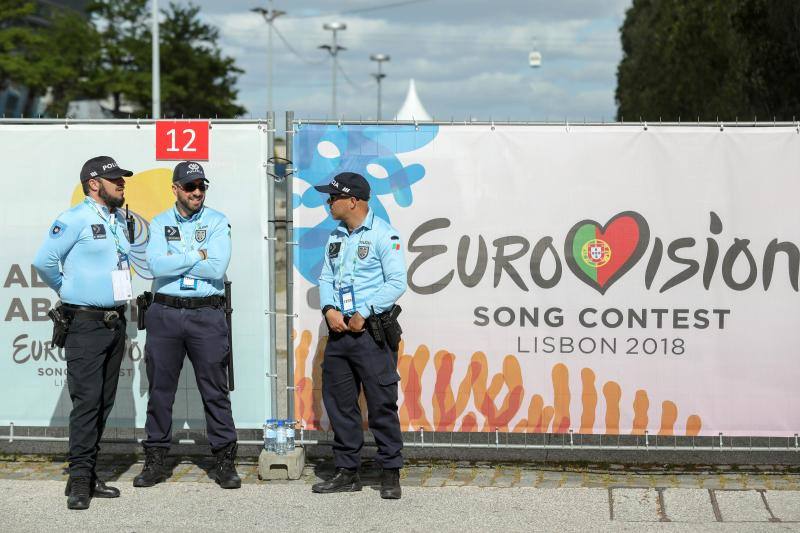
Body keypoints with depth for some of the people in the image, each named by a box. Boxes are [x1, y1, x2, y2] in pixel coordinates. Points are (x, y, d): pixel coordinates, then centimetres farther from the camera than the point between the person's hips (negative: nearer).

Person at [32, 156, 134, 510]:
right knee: (87, 400, -11)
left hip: (115, 320, 8)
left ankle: (89, 474, 15)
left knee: (104, 402, 8)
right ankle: (79, 481, -9)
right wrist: (68, 291, 5)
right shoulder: (74, 220, -10)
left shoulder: (119, 220, 14)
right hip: (85, 324, -8)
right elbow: (44, 262, -10)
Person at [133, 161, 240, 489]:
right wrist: (197, 256, -9)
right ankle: (155, 460, 16)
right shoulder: (160, 224, 7)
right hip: (164, 314, 2)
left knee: (215, 391, 2)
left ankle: (225, 460, 9)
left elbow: (217, 268, -12)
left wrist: (175, 260, -8)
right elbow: (157, 266, -9)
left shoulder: (217, 222, 3)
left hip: (207, 314, -1)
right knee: (160, 389, 7)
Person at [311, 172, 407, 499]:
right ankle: (347, 471, 18)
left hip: (371, 331, -7)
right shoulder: (336, 237, 16)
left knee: (382, 404, -4)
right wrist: (329, 309, -3)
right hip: (339, 330, 7)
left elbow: (397, 283, -12)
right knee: (339, 404, 9)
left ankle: (390, 474, 3)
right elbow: (326, 278, 16)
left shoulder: (383, 235, -7)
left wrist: (363, 313, -15)